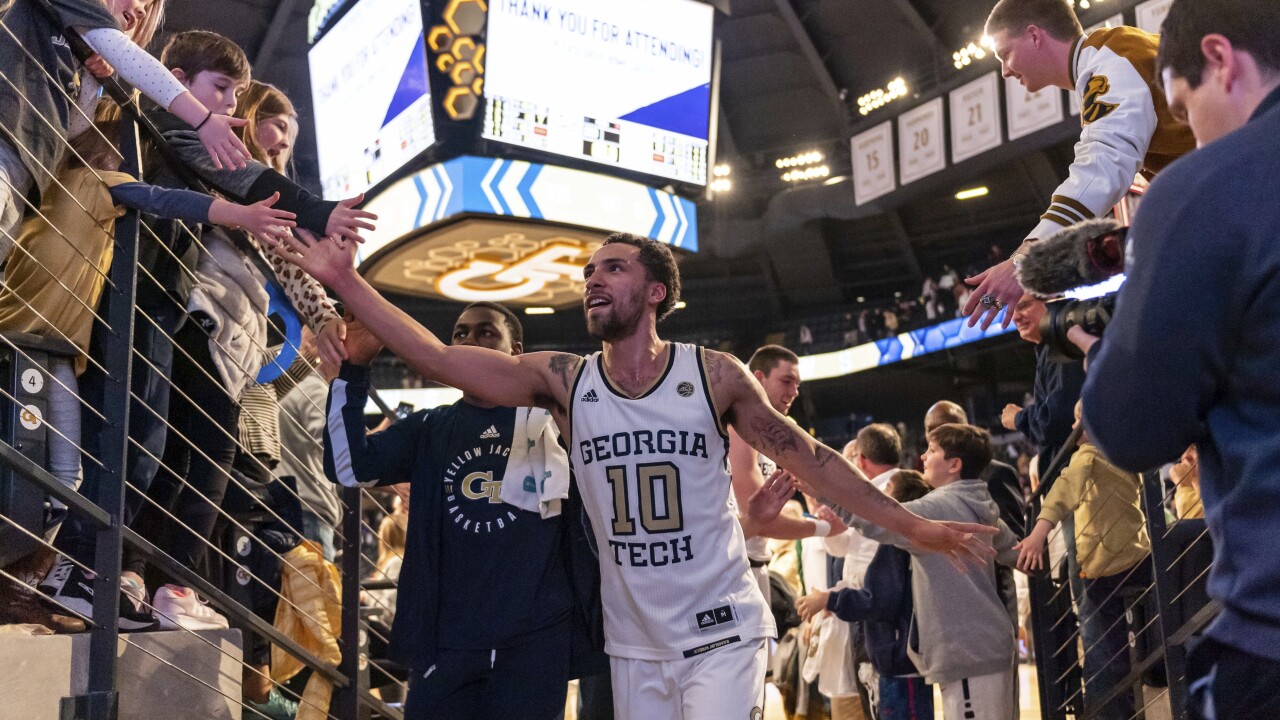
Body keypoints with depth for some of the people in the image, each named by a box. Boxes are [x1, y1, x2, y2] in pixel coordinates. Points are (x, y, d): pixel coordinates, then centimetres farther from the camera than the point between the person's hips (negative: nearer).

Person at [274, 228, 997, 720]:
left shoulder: (713, 375, -7)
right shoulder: (563, 381, -2)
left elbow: (807, 456, 0)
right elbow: (438, 357, -8)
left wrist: (912, 526, -2)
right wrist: (347, 282, -15)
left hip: (723, 632, -3)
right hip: (634, 645, 3)